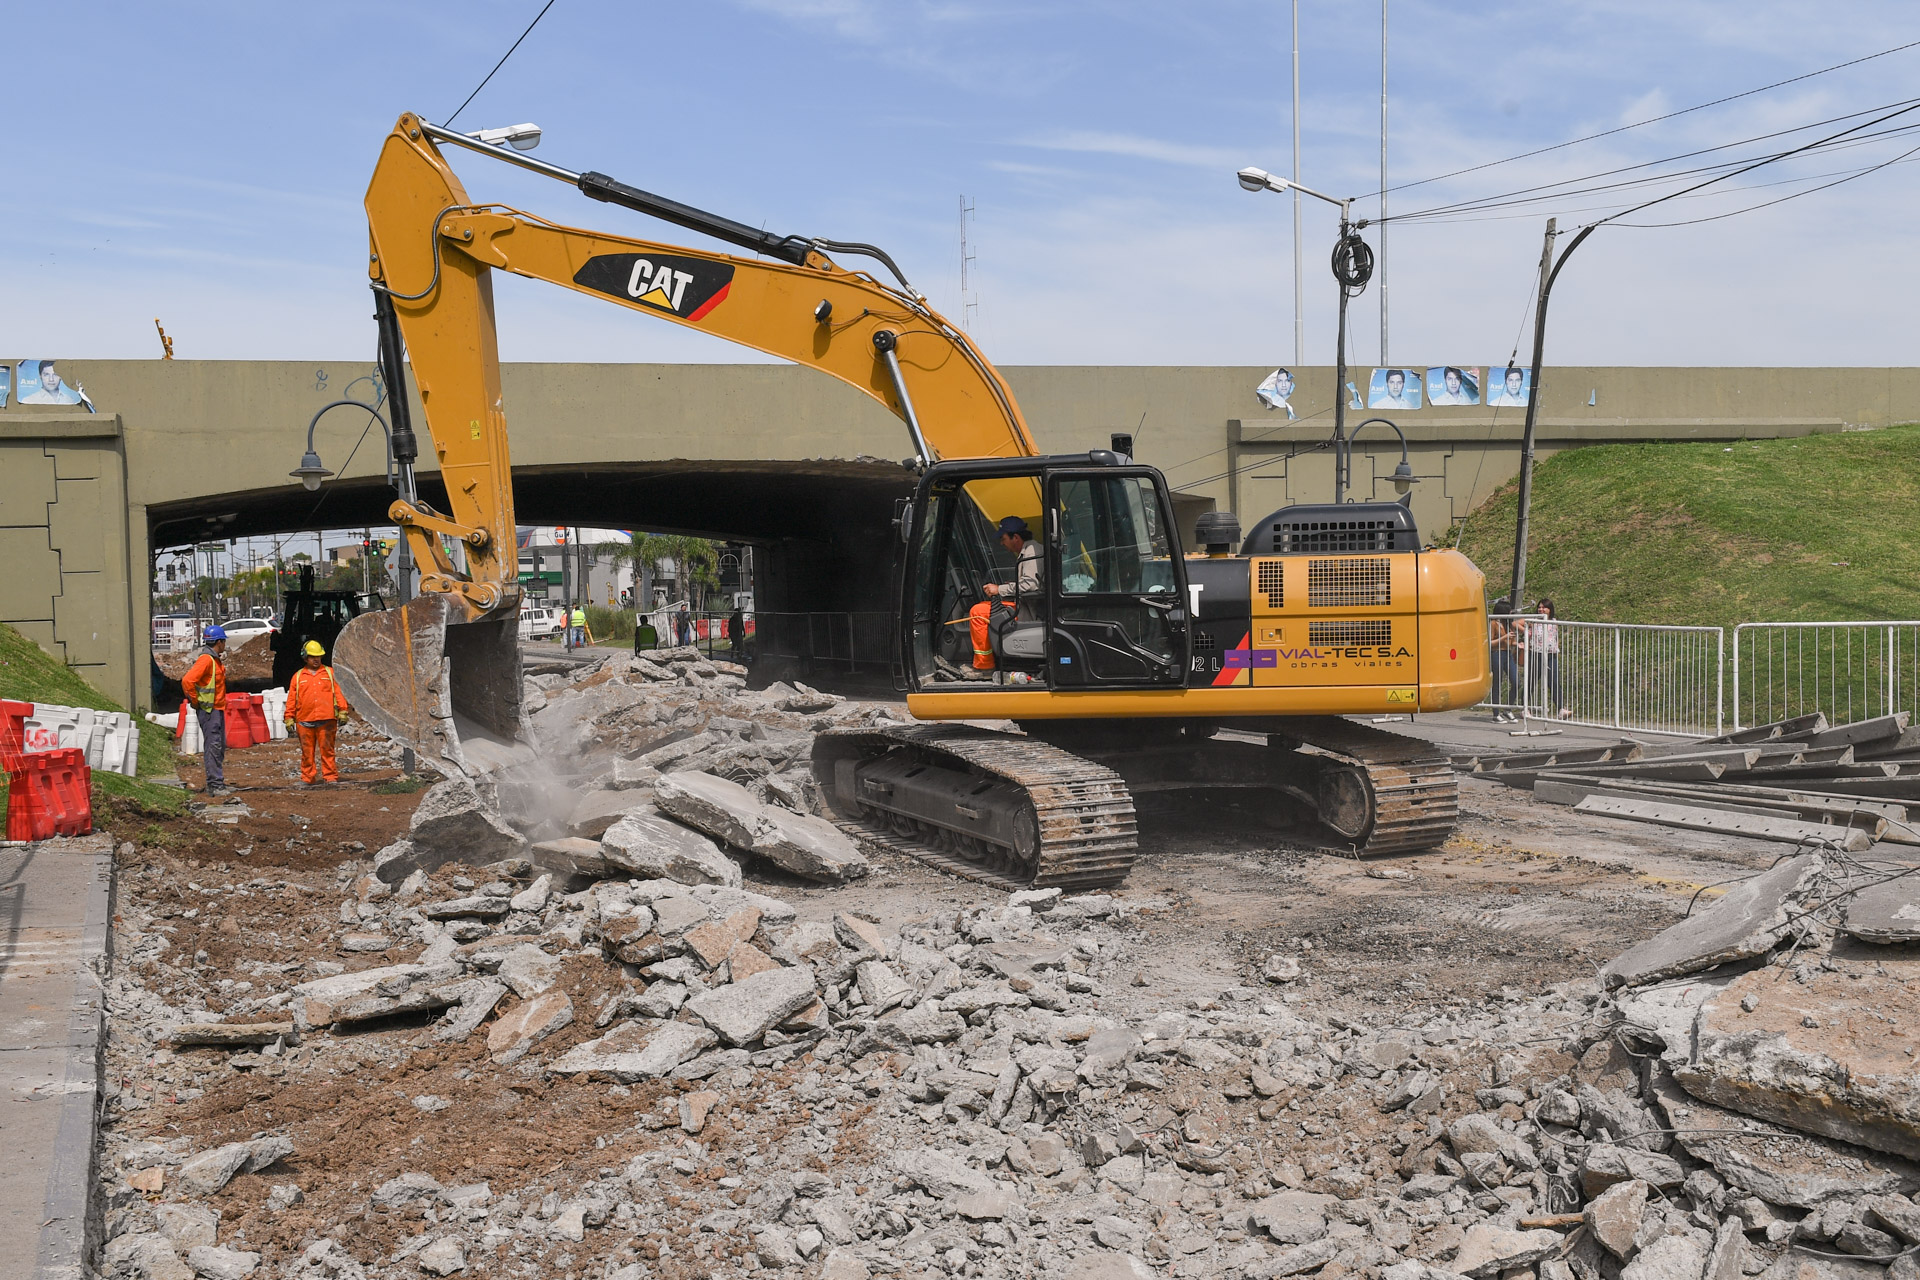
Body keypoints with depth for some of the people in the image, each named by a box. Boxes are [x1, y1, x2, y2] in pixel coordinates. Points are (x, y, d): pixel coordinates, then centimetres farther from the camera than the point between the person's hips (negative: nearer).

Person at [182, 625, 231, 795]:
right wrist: (195, 702, -17)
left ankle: (219, 783, 19)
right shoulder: (206, 659, -17)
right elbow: (187, 680, -26)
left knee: (219, 747, 13)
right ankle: (214, 785, -8)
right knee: (213, 747, -9)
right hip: (209, 711, -10)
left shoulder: (216, 659, 14)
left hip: (218, 709, 10)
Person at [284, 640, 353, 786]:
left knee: (327, 750, -2)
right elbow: (291, 699, 13)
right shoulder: (298, 676, 12)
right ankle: (307, 777, 12)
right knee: (307, 751, 4)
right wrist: (289, 718, 9)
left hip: (326, 720, -1)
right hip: (305, 721, 1)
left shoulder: (330, 673, 11)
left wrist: (343, 711, 1)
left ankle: (331, 776, 2)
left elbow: (338, 692, 8)